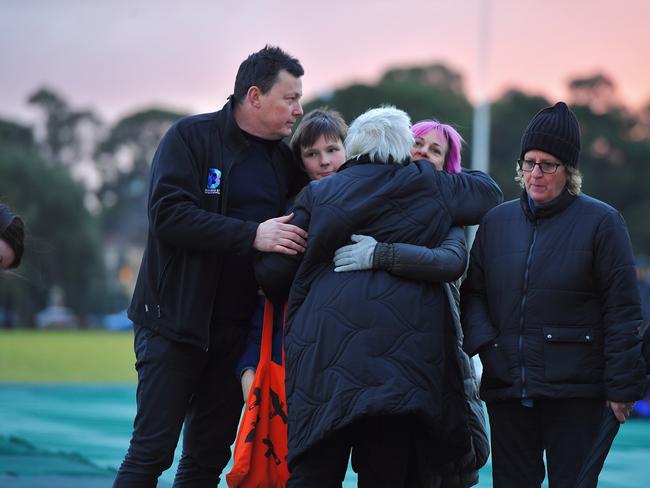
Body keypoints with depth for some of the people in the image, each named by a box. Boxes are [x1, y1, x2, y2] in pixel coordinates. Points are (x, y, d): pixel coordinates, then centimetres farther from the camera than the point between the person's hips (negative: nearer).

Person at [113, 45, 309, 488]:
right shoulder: (192, 137, -7)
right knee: (152, 451, -5)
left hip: (236, 329, 6)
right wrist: (251, 235, -25)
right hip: (177, 320, -5)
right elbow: (169, 214, -20)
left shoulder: (284, 158, 10)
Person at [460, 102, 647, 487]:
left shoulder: (601, 222, -1)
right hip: (506, 390, 4)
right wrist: (483, 342, -4)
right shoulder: (497, 220, 13)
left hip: (575, 393, -4)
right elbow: (472, 293, 15)